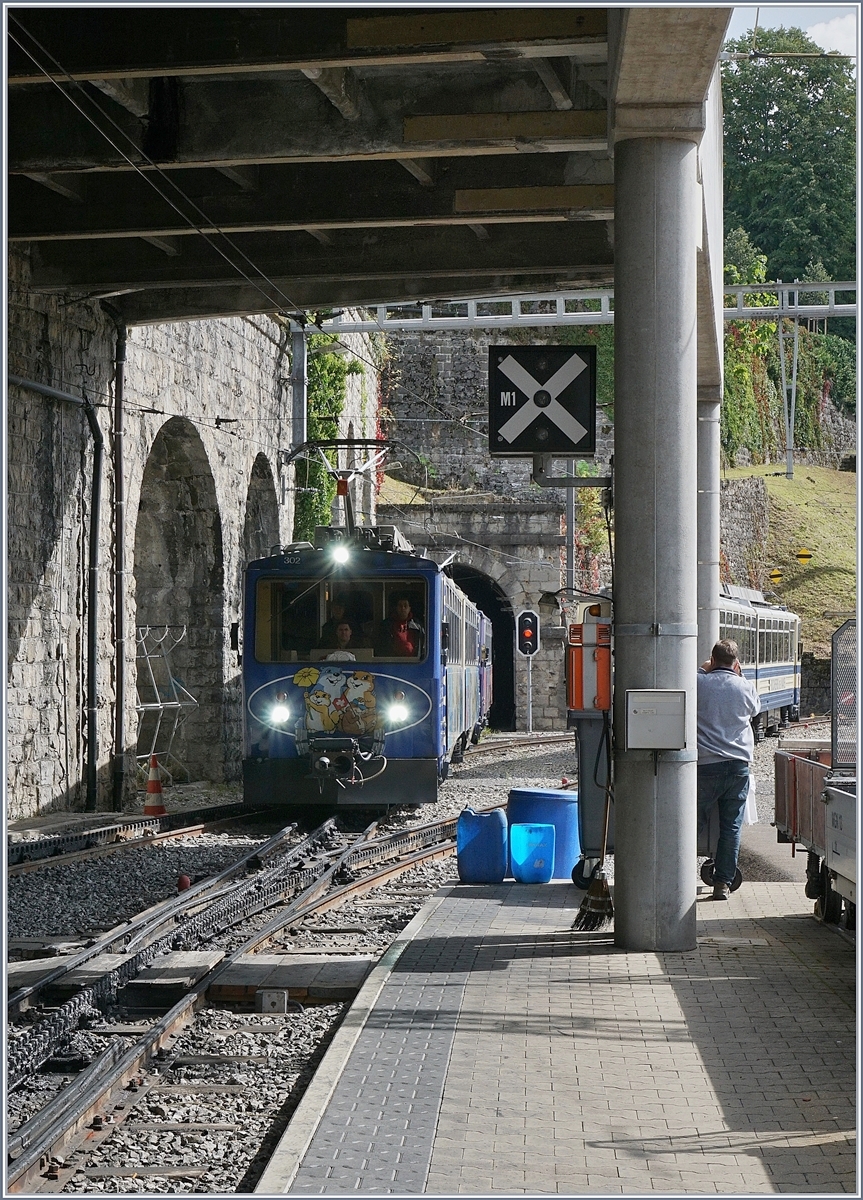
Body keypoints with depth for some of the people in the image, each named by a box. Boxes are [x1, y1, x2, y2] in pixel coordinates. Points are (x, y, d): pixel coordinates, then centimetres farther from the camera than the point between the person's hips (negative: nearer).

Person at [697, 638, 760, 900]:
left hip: (705, 765, -1)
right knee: (732, 827, 6)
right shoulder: (746, 687, 2)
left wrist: (703, 669, 20)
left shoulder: (698, 682, -5)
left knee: (693, 824, 7)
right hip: (738, 765, 1)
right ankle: (723, 883, 6)